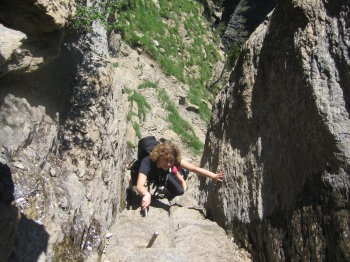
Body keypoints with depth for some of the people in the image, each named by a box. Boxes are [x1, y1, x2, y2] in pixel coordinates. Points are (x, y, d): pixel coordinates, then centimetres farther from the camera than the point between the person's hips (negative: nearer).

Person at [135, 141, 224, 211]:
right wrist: (147, 195, -83)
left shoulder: (175, 160, -37)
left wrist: (214, 176, -49)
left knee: (180, 191, -10)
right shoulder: (147, 162, -47)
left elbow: (194, 168, -38)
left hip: (162, 175, 2)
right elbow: (139, 186, -60)